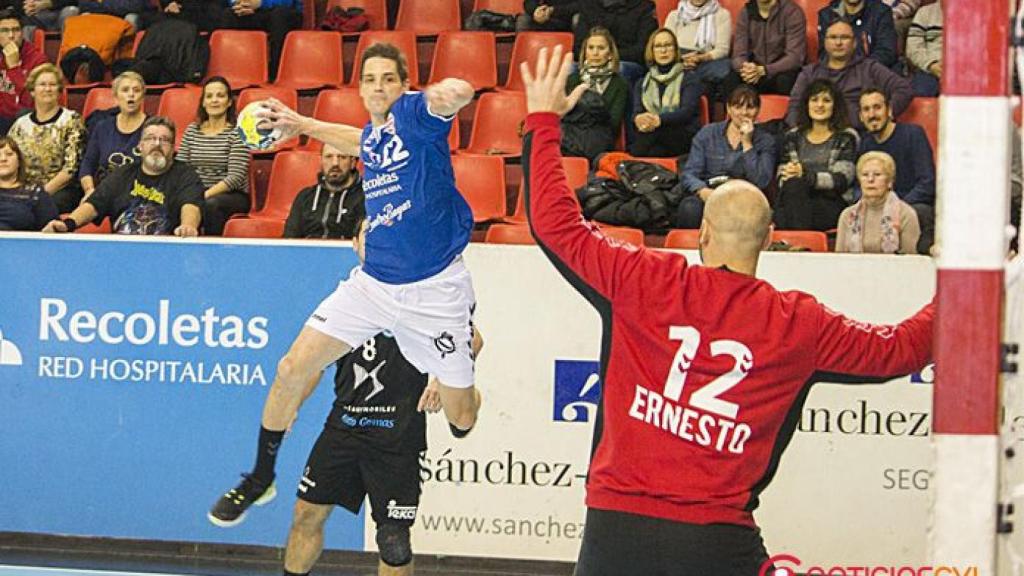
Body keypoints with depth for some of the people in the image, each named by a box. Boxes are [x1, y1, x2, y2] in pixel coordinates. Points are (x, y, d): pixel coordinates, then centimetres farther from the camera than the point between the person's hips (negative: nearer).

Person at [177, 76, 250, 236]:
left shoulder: (237, 133, -4)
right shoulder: (192, 130, 12)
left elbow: (236, 177, -12)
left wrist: (206, 194, -22)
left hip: (233, 195, -3)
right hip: (196, 193, 3)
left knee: (211, 204, -36)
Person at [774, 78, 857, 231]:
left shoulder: (846, 137, 11)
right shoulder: (793, 137, 23)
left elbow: (842, 180, -4)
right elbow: (781, 179, 12)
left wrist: (805, 174, -18)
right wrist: (786, 175, -15)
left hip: (831, 203, -3)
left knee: (795, 184, -33)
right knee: (792, 183, -34)